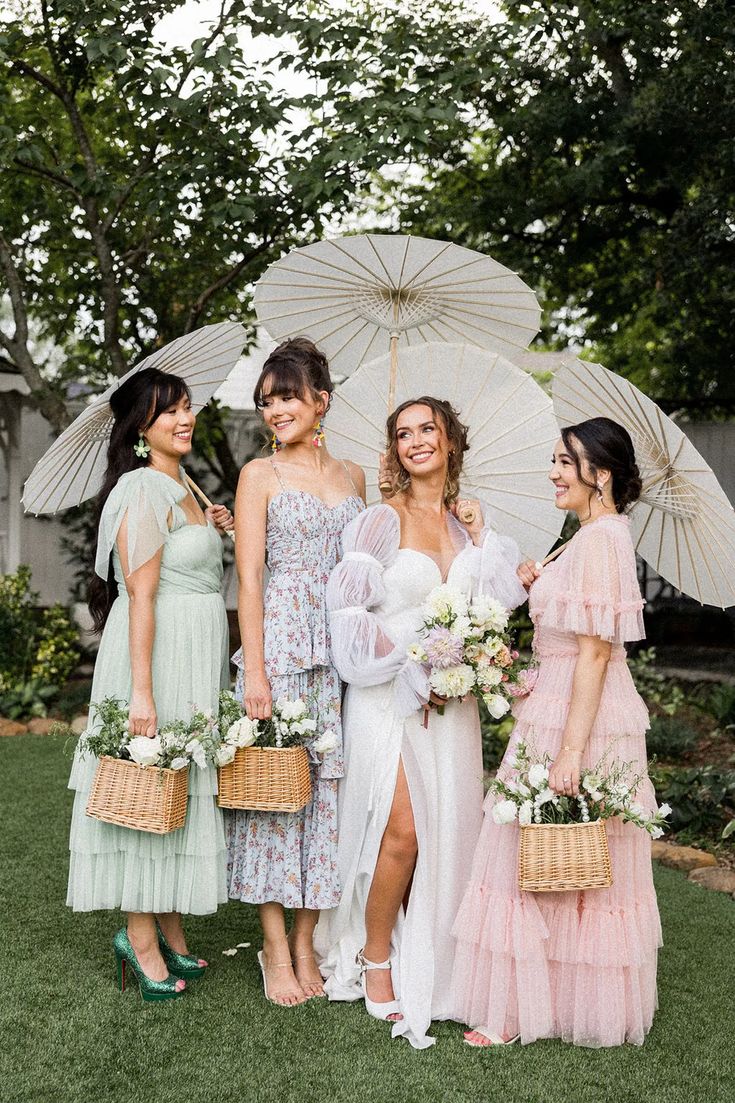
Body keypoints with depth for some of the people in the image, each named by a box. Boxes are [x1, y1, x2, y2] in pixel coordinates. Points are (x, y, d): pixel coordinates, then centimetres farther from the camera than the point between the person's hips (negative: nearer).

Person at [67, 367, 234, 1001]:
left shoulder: (182, 490, 15)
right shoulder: (145, 490, -13)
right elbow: (140, 593, -19)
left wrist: (210, 532, 11)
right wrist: (142, 691, -23)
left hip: (196, 653, 9)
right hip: (155, 651, -9)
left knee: (181, 785, 12)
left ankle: (169, 931, 22)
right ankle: (141, 935, 8)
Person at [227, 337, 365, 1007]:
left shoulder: (352, 476, 14)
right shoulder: (261, 475, 2)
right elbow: (249, 578, -4)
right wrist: (254, 671, -12)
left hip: (343, 647, 4)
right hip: (279, 641, -4)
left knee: (328, 785, 4)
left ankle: (306, 942, 14)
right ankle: (275, 947, 7)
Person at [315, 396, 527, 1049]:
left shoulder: (467, 522, 11)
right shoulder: (383, 521, -5)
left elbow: (502, 597, 6)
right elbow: (349, 610, -10)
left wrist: (480, 539, -1)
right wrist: (413, 667, -12)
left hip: (449, 697, 5)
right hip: (389, 694, -5)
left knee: (447, 830, 3)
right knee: (401, 831, -10)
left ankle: (426, 963, 18)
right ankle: (374, 959, 9)